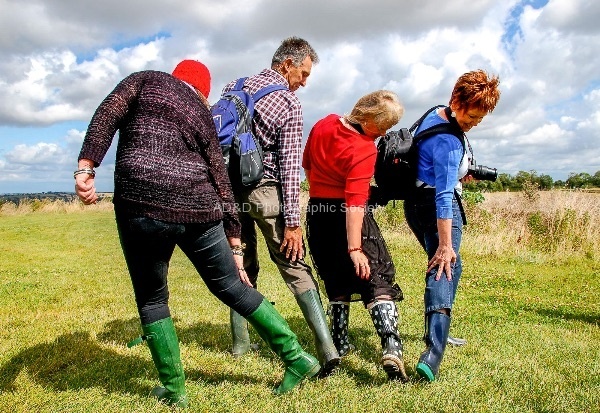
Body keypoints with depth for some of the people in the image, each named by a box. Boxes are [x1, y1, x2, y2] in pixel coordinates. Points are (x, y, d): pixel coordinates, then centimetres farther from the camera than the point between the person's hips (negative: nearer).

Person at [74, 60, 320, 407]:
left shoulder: (145, 79, 18)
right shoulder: (202, 114, 21)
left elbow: (107, 115, -2)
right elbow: (221, 183, 17)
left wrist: (86, 167, -11)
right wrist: (235, 246, 18)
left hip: (142, 206, -2)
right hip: (198, 211, 3)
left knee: (151, 299, 18)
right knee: (231, 287, 17)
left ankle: (173, 388, 25)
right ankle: (297, 357, 24)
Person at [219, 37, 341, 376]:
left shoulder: (234, 88, 10)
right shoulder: (290, 102, -7)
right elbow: (290, 165, -13)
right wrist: (292, 221, -13)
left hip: (231, 189, 5)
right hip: (266, 191, -5)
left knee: (243, 265, 17)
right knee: (296, 267, -4)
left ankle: (241, 342, 24)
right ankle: (327, 349, -8)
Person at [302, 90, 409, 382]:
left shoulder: (323, 125, 3)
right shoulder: (364, 148, -18)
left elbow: (306, 164, 16)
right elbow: (355, 201, -25)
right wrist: (354, 249, -26)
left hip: (317, 213, 7)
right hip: (349, 217, -7)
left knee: (337, 283, 17)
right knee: (378, 281, -2)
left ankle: (339, 344, 22)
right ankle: (391, 349, -13)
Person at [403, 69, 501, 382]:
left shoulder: (435, 113, 8)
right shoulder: (449, 141, -22)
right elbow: (444, 195, -28)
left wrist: (460, 173, 14)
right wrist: (445, 244, -29)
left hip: (415, 203, 10)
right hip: (436, 207, -10)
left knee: (448, 265, 23)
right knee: (445, 268, -19)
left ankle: (438, 331, 34)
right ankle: (433, 352, -31)